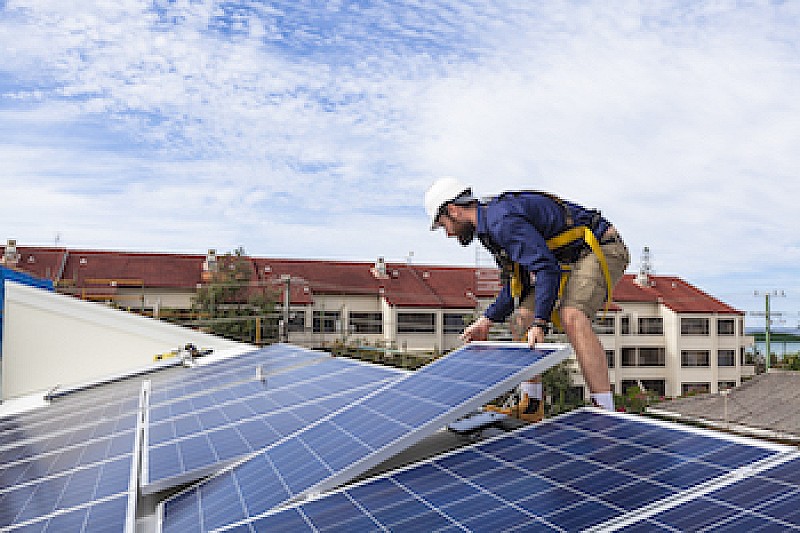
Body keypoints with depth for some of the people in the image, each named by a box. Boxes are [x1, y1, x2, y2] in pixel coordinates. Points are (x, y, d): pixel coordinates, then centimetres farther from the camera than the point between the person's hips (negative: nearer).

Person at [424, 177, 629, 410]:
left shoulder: (502, 219, -23)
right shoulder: (491, 224, 11)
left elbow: (548, 268, -32)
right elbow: (518, 283, 16)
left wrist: (539, 324, -35)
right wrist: (486, 321, 10)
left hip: (602, 249, -11)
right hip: (571, 259, 11)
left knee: (571, 317, -31)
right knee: (525, 314, 7)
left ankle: (605, 414, -29)